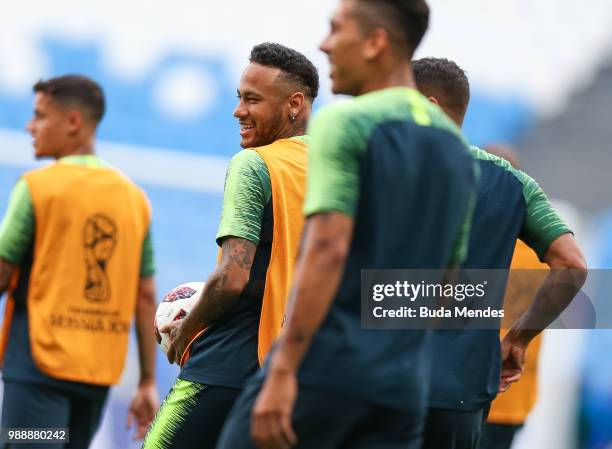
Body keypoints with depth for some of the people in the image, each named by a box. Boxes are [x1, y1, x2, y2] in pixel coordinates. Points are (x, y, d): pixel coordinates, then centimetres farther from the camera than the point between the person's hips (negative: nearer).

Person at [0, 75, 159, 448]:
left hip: (40, 363, -6)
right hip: (100, 373, 6)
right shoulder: (134, 198, 10)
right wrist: (148, 383, 11)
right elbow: (146, 297, 9)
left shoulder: (37, 187, -6)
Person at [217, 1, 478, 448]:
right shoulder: (456, 149, 16)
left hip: (324, 366, -6)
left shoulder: (343, 123, -7)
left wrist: (282, 371, -20)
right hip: (400, 386, 7)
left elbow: (327, 250, -18)